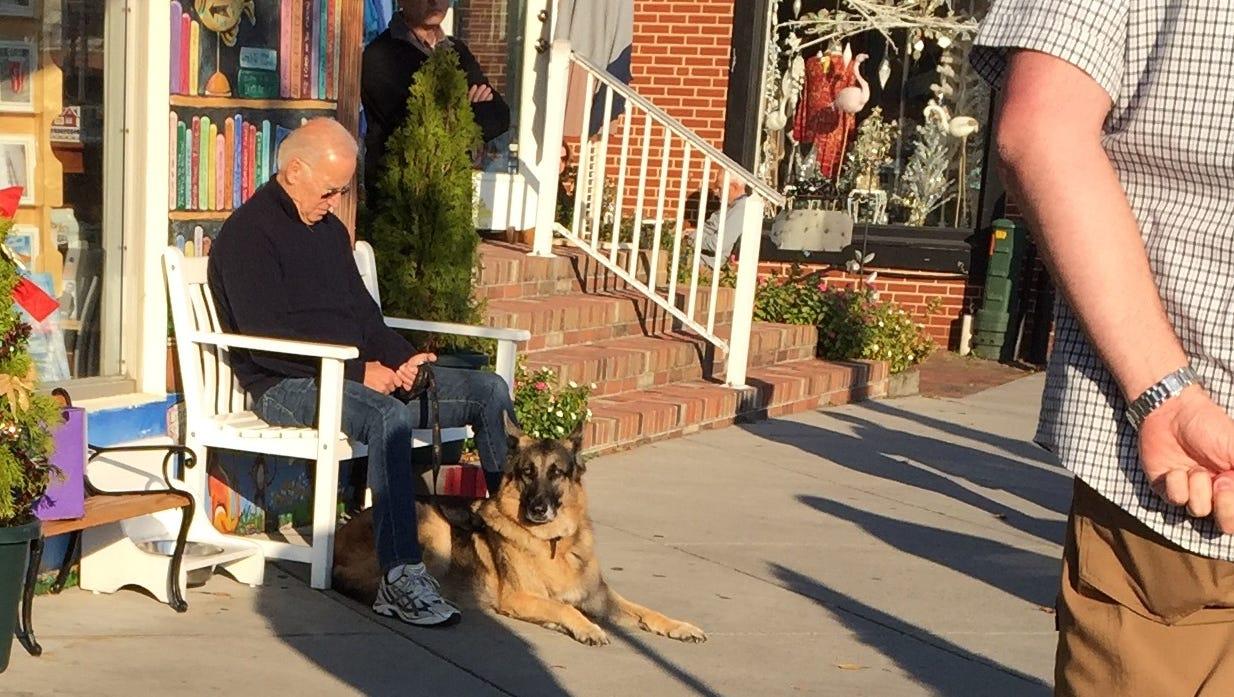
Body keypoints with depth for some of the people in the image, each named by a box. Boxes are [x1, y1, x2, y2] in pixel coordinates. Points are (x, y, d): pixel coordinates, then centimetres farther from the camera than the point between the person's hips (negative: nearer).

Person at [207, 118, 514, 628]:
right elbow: (267, 341, -17)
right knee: (389, 416, -39)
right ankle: (401, 580, -38)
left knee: (489, 391, -4)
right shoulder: (248, 233, -8)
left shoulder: (330, 229, 19)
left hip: (353, 373, 9)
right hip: (286, 384, -8)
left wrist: (402, 358, 1)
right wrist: (358, 371, -19)